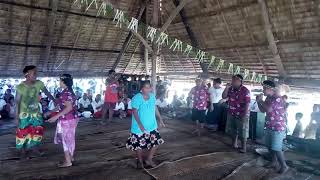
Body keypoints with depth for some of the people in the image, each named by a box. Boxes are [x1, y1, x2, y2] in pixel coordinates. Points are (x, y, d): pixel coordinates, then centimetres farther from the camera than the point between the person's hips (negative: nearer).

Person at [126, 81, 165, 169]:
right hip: (139, 126, -5)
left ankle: (149, 159, 27)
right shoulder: (137, 98, -18)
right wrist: (140, 124, -30)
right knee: (139, 145, 8)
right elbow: (135, 112, -21)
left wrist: (160, 120, 11)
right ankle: (140, 160, 33)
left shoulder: (153, 96, 1)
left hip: (152, 125, 5)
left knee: (156, 142, 7)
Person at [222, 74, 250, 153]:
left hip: (241, 115, -6)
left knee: (242, 132, 2)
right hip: (231, 114, 6)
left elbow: (247, 103, -17)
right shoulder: (230, 89, 3)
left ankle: (243, 147, 16)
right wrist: (226, 88, -9)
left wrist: (245, 115, -21)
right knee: (233, 130, 17)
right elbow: (224, 97, 5)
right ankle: (234, 143, 35)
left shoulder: (245, 90, -15)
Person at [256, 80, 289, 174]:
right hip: (269, 126, 9)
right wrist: (258, 101, -2)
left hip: (278, 127, -9)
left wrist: (261, 100, -15)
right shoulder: (268, 98, 9)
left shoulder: (277, 98, -19)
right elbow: (262, 110, 13)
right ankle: (274, 162, 32)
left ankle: (284, 166, 11)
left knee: (276, 148, -5)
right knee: (270, 146, 16)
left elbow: (268, 109, -28)